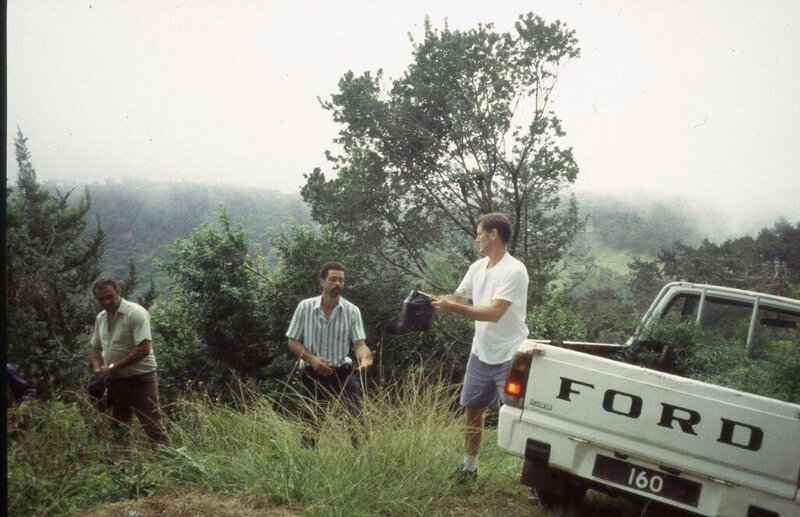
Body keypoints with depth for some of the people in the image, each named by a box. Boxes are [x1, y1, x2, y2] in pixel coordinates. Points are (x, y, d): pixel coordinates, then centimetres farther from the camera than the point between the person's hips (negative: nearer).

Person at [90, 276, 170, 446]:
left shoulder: (135, 313, -16)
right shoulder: (100, 318, 9)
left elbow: (144, 349, -23)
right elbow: (96, 348, 20)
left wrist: (113, 367, -19)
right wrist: (98, 368, -1)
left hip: (141, 378, -8)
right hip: (116, 380, 8)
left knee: (152, 426, -7)